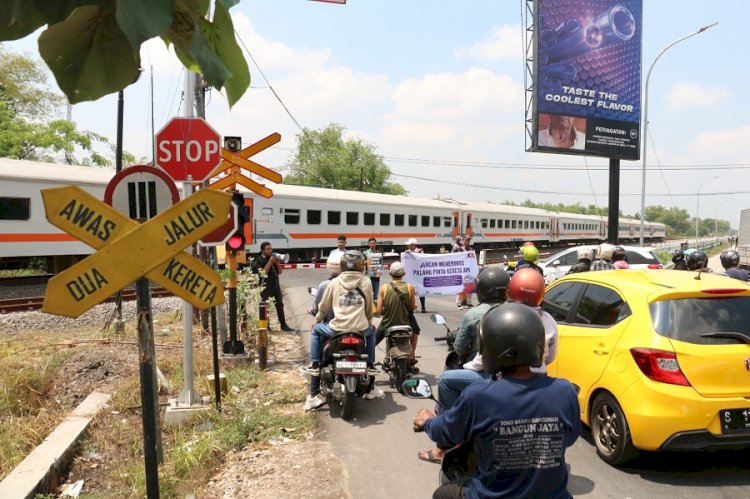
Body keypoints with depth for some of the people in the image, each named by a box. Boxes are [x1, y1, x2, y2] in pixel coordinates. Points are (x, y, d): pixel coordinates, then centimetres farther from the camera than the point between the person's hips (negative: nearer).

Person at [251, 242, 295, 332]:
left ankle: (283, 325, 15)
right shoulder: (258, 261, -8)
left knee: (280, 305, 8)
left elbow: (279, 272, 11)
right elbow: (263, 273, -21)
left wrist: (277, 263, -7)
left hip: (276, 285, 6)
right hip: (266, 287, -6)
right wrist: (270, 262, -22)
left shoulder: (273, 258, 7)